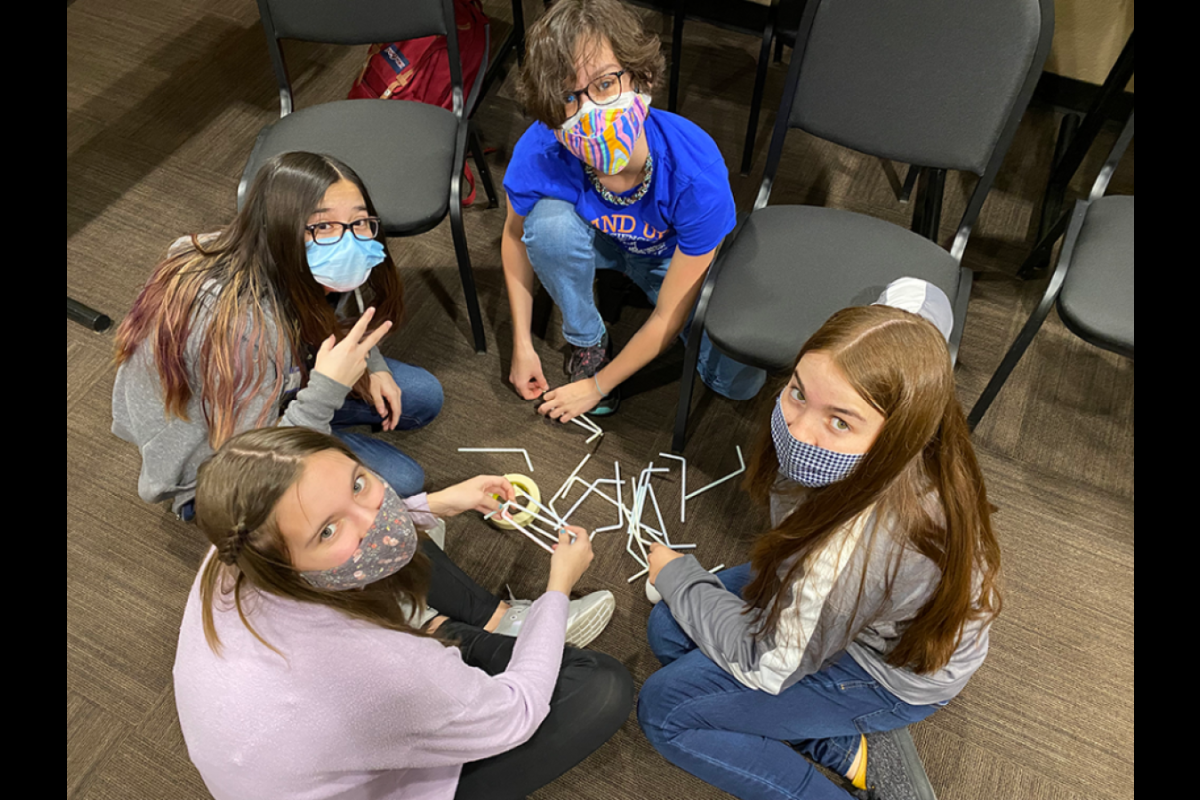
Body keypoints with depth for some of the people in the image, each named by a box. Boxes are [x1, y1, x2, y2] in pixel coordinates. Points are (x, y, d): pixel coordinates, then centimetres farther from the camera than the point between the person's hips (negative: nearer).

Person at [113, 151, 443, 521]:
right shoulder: (242, 328, -41)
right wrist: (327, 388, -45)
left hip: (277, 386, 7)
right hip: (208, 452, -6)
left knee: (424, 397, 4)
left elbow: (331, 324, 8)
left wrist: (371, 364, -10)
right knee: (401, 483, -13)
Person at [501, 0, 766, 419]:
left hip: (676, 257, -1)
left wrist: (597, 386, -17)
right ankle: (587, 340, -4)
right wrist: (522, 345, -6)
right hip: (602, 242, 1)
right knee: (549, 222, -33)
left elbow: (669, 316, -27)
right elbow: (516, 236, -9)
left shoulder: (697, 174, -39)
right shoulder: (538, 155, -33)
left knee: (739, 380, -16)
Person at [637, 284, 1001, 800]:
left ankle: (847, 750, 1)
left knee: (663, 710, -4)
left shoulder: (857, 547, -45)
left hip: (894, 675, -7)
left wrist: (676, 575, -10)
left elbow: (765, 665, -24)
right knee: (669, 631, 8)